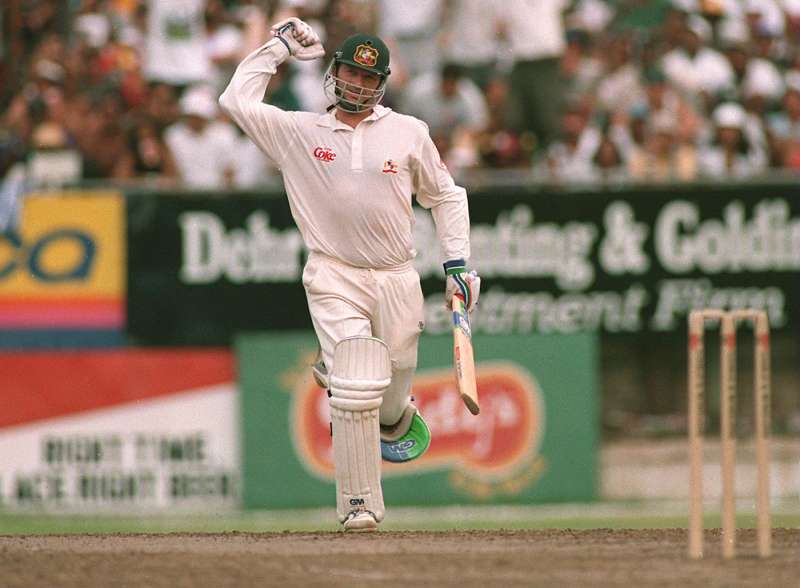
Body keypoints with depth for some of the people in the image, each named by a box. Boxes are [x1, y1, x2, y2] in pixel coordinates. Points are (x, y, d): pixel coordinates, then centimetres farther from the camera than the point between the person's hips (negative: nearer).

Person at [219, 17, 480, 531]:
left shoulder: (408, 132, 7)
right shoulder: (299, 132, 4)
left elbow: (445, 196, 15)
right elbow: (237, 101, -2)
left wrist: (457, 263, 6)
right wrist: (279, 47, 5)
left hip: (397, 280, 2)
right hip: (334, 280, -2)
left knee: (391, 401, 8)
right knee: (357, 389, -17)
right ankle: (359, 504, -9)